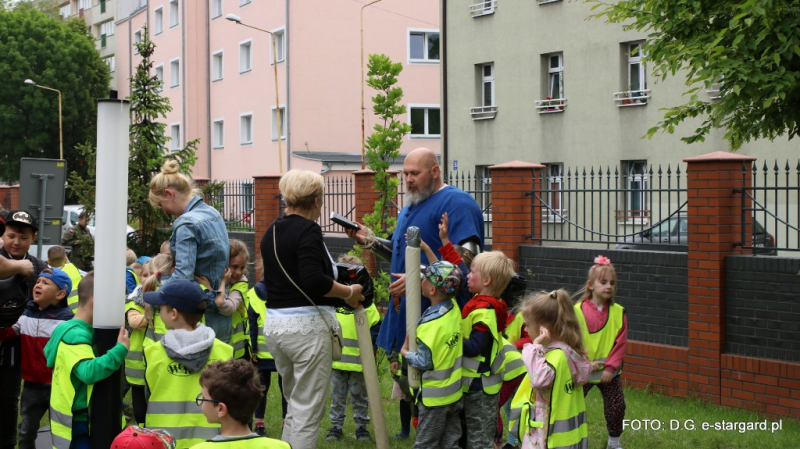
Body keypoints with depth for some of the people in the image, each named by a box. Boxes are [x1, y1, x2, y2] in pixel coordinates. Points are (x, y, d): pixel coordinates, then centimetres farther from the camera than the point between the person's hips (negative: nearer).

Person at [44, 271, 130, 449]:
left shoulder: (67, 329, 6)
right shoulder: (76, 336, -23)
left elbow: (49, 352, 22)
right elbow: (89, 372, -36)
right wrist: (120, 349, -34)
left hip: (75, 417, 10)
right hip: (76, 422, -10)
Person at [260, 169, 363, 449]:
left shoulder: (271, 233, 13)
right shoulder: (308, 230, -12)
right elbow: (314, 280, -24)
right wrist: (349, 292, -11)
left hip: (274, 323, 8)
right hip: (307, 324, -8)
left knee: (295, 405, 18)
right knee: (308, 411, -2)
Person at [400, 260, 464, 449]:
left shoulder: (430, 323, -25)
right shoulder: (454, 308, -3)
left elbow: (424, 361, -20)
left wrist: (405, 353, -2)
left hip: (434, 396, -7)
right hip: (455, 392, 7)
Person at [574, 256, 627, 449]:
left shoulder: (618, 312, -5)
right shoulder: (577, 311, -12)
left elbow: (621, 343, -6)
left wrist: (610, 367, -14)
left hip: (610, 372, 2)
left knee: (616, 406, 8)